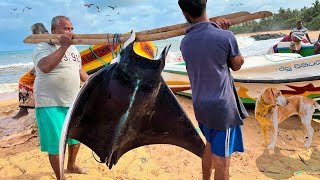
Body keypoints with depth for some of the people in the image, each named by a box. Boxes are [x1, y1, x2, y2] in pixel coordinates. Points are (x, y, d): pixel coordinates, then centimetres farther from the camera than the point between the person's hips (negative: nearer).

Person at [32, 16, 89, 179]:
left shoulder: (73, 47, 12)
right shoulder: (43, 47, -12)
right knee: (55, 143, 1)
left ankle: (71, 166, 43)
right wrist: (64, 46, -30)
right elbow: (45, 67, -32)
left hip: (73, 102, 8)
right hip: (51, 104, -8)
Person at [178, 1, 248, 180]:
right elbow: (237, 65, 1)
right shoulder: (226, 37, -16)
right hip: (222, 107, -6)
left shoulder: (185, 42, 0)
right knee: (222, 161, 8)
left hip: (201, 106, 6)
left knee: (209, 148, 27)